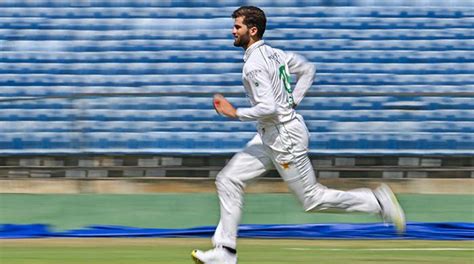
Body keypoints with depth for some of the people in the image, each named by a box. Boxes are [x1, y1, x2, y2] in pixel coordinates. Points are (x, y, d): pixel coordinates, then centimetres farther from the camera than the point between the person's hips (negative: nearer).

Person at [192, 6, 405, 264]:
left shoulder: (254, 64, -20)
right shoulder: (272, 52, 8)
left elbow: (268, 108, -28)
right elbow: (307, 69, 21)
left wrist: (236, 113, -17)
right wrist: (293, 100, 16)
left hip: (285, 137, -10)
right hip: (269, 137, 10)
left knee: (313, 199, 0)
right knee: (228, 180, 4)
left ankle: (377, 201, 8)